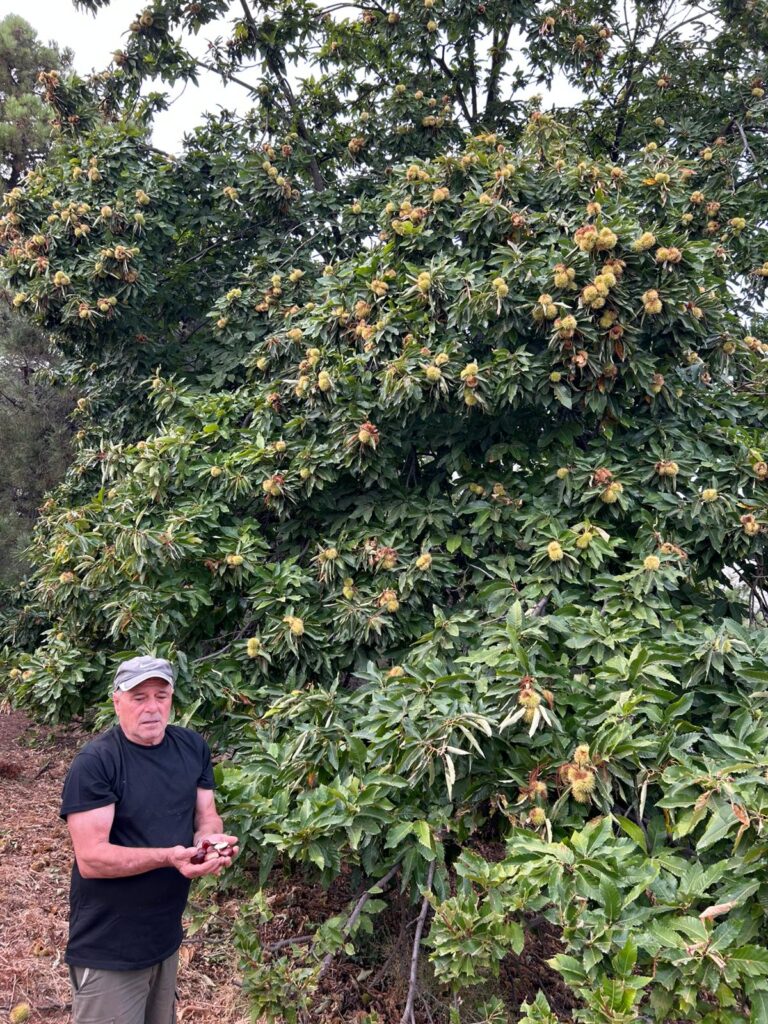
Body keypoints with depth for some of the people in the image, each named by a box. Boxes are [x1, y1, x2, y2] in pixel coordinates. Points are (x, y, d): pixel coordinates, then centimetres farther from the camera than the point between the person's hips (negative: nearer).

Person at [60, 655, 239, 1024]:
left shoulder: (193, 747, -1)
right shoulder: (95, 762, -21)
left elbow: (206, 816, 4)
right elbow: (91, 859, -24)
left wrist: (212, 839, -19)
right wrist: (168, 856, -36)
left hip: (167, 937, 6)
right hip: (109, 951, -6)